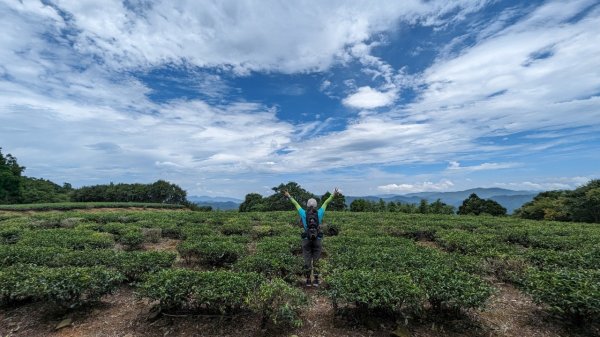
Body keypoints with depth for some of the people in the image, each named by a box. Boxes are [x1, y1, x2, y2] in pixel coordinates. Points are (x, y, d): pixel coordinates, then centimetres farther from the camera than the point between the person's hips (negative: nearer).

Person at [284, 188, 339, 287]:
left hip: (306, 240, 0)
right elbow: (325, 203, 4)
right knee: (316, 261, 12)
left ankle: (308, 280, 15)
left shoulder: (304, 214, -5)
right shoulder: (319, 213, -4)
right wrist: (333, 194, 13)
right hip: (317, 240, 1)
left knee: (307, 261, 9)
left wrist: (289, 196, 18)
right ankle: (316, 280, 10)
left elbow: (296, 204, 6)